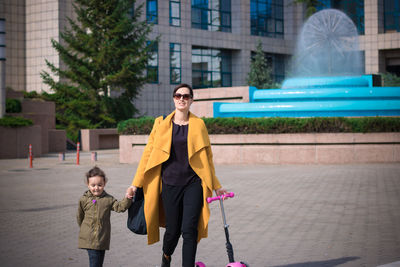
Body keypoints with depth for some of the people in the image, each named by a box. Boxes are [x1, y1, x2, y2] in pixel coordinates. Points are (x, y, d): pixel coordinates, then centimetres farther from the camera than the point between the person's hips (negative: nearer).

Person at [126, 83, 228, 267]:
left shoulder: (198, 124, 6)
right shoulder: (161, 123, 4)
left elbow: (207, 157, 12)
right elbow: (148, 153, 6)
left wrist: (216, 185, 13)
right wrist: (136, 183, 2)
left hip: (193, 183, 0)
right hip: (170, 184, 0)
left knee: (189, 229, -10)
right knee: (173, 229, 6)